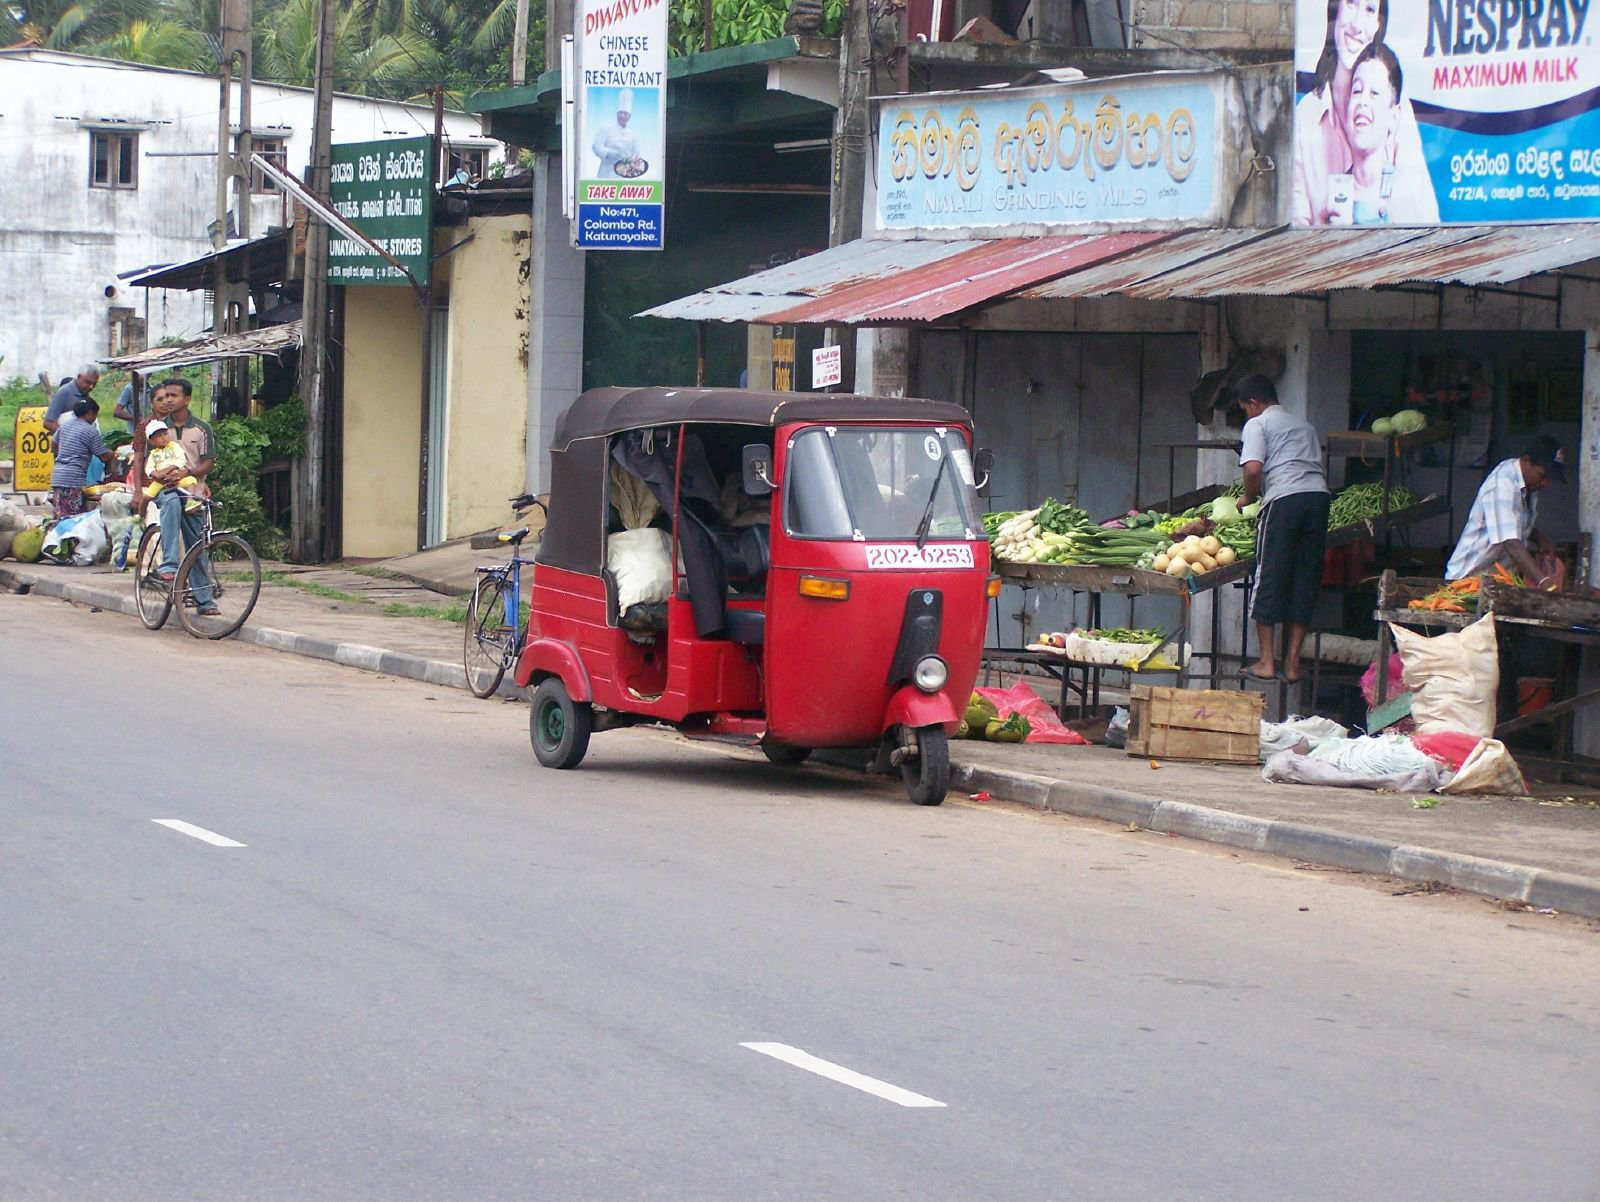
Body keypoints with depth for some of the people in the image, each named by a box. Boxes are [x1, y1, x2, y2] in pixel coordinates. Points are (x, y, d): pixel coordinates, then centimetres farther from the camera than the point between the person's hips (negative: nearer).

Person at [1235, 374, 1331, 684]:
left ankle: (1266, 661, 3)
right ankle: (1293, 661, 9)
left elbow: (1253, 469, -7)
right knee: (1306, 579, 9)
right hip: (1319, 496, 6)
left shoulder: (1258, 424, 8)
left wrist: (1248, 498, 10)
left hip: (1284, 498, -6)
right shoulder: (1304, 425, 29)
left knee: (1270, 578, 2)